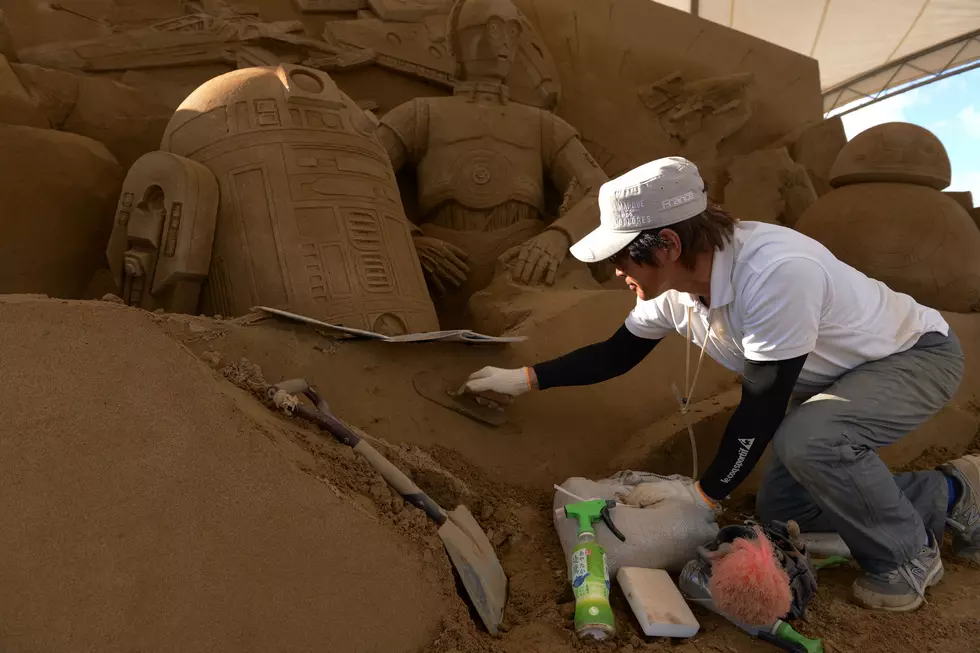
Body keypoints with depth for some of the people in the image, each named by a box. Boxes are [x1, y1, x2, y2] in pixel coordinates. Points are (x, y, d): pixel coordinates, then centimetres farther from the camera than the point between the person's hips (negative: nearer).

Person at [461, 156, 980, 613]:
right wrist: (526, 378, -2)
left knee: (806, 441, -36)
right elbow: (616, 354, 4)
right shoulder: (674, 284, -14)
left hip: (917, 354, -8)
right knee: (777, 511, 5)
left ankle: (907, 554, -5)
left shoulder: (775, 273, -39)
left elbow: (762, 406, -30)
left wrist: (706, 493, -18)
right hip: (834, 377, 8)